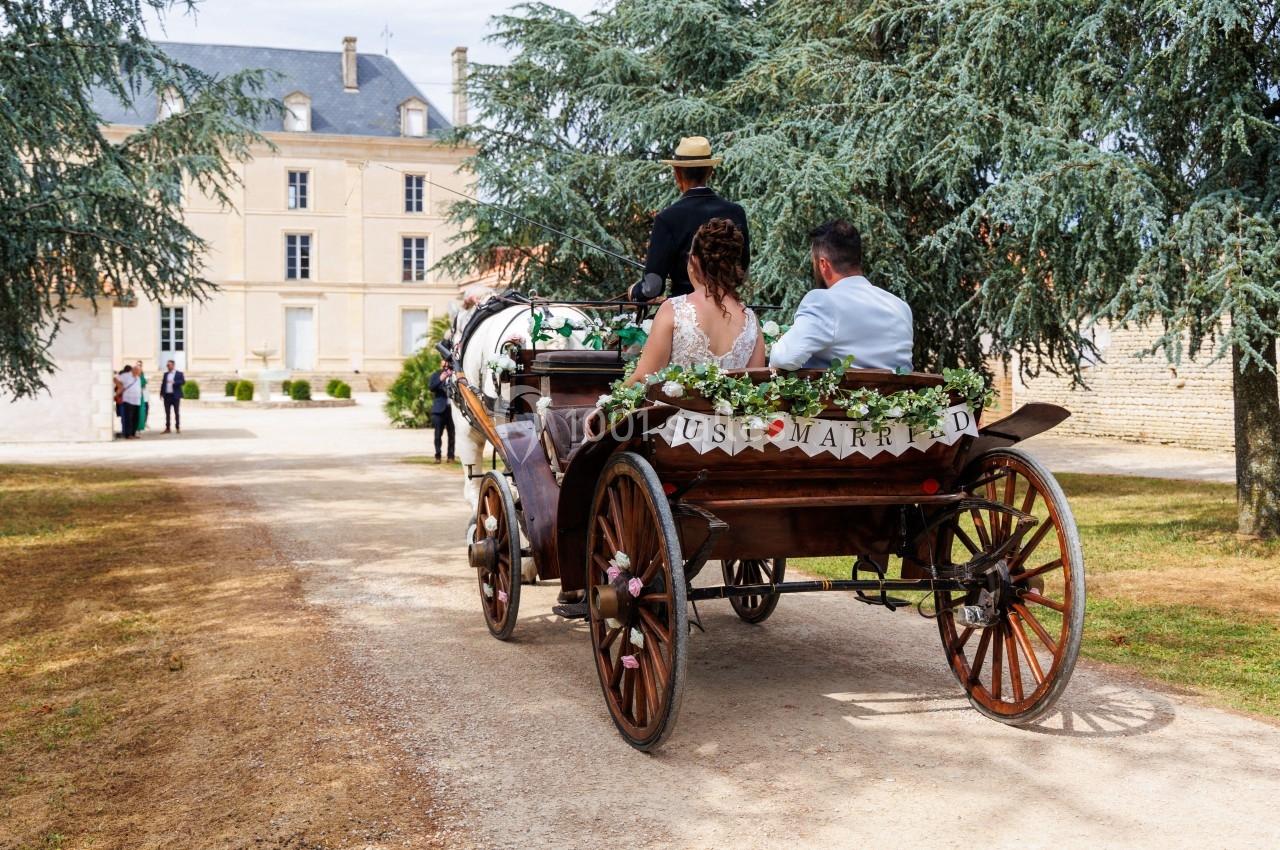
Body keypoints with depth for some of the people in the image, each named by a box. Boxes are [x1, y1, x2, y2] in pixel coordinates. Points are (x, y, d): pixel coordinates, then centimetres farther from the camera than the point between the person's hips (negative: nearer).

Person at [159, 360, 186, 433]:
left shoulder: (179, 374, 1)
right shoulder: (165, 374, 14)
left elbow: (183, 381, -14)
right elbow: (163, 384, 13)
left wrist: (174, 382, -27)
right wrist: (161, 394, 5)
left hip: (175, 396, -4)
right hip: (167, 395, 4)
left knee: (177, 412, -1)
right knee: (167, 412, 5)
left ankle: (178, 428, 5)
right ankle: (167, 428, 9)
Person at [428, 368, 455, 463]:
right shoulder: (436, 375, 8)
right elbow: (432, 388, -6)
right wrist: (440, 379, -21)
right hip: (439, 409, -1)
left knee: (452, 434, 1)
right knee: (438, 434, -2)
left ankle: (451, 456, 6)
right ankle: (437, 456, 2)